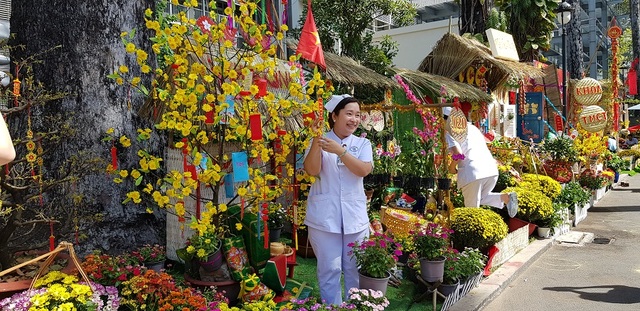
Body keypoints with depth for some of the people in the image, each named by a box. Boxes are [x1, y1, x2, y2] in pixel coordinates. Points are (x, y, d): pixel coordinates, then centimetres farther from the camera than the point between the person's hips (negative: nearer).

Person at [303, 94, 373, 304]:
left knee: (355, 269, 11)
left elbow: (364, 170, -11)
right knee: (329, 269, 4)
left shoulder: (363, 143, 7)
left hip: (355, 216, 2)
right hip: (325, 217, -2)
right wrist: (316, 144, -26)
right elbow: (312, 171, -12)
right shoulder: (320, 141, 3)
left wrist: (340, 150, -22)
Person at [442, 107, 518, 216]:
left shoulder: (449, 132, -1)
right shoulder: (471, 127, 22)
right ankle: (506, 197, 5)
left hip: (472, 174, -7)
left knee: (472, 209, 5)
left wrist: (452, 167, 1)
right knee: (481, 198, 27)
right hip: (491, 170, 7)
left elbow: (458, 154, -16)